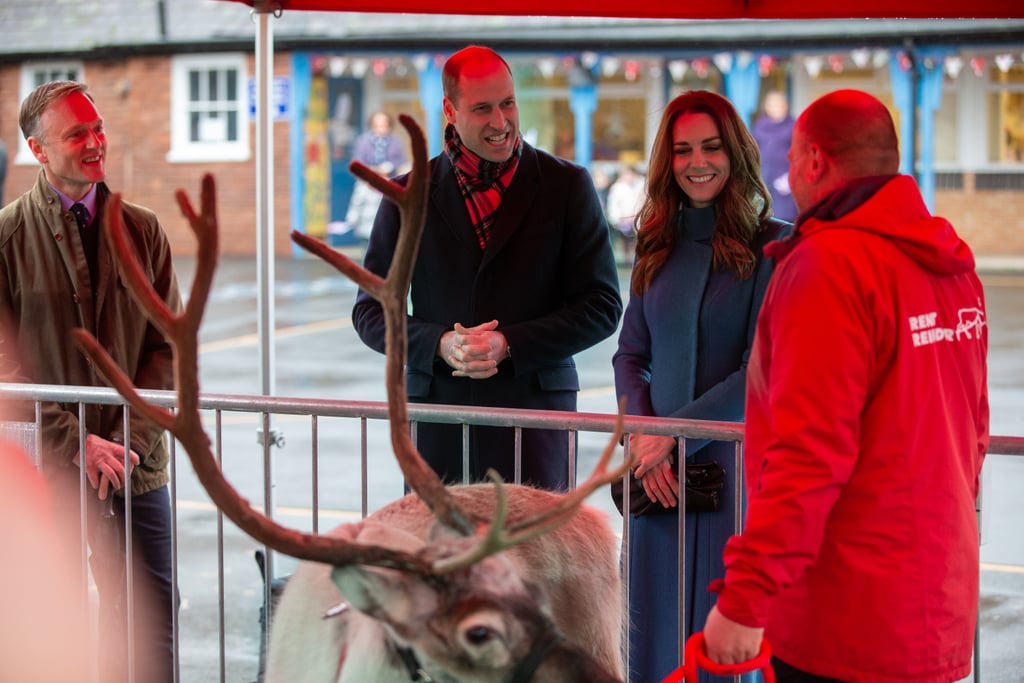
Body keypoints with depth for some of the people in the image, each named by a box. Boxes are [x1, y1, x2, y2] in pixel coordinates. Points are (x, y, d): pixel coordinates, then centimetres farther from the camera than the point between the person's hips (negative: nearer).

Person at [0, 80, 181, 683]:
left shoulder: (143, 231, 6)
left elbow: (168, 344, 5)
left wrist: (130, 440, -9)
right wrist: (76, 445, -14)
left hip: (135, 469, 3)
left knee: (153, 618, 6)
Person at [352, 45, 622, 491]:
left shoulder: (566, 186, 3)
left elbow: (602, 307, 1)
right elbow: (371, 309, 10)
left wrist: (507, 344, -12)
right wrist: (439, 344, -10)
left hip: (533, 410, -1)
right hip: (437, 411, 2)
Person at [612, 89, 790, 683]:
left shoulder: (772, 245, -7)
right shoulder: (657, 246, 9)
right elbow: (630, 355, 10)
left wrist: (674, 433, -12)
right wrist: (641, 436, -7)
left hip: (737, 464, -4)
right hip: (660, 472, 4)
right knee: (655, 630, 8)